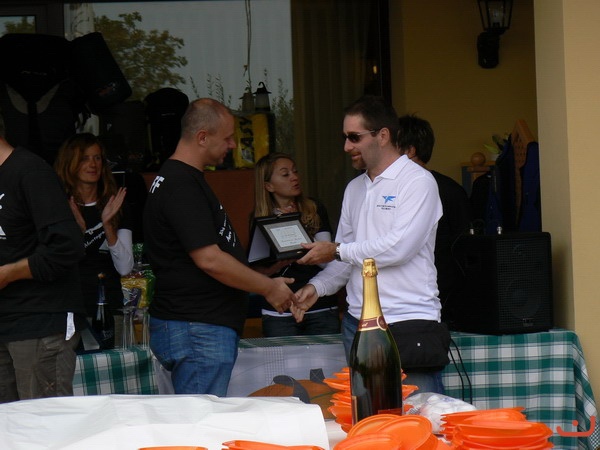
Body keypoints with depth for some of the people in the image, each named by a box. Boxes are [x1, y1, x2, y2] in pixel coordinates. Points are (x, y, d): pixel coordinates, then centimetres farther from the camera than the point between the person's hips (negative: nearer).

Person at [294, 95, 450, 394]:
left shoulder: (417, 181, -6)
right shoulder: (354, 189, 17)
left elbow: (398, 248, -17)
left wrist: (337, 251, -8)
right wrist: (317, 287, 1)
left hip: (410, 323, -7)